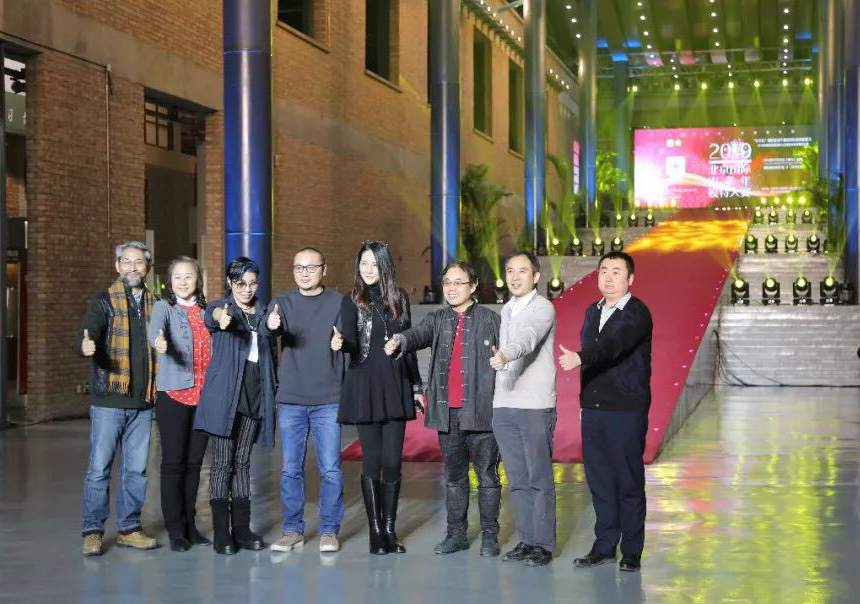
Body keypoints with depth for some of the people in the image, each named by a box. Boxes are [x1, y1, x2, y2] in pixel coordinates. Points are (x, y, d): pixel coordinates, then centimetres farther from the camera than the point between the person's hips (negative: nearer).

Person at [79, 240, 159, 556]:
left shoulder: (154, 305, 13)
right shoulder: (103, 302, 0)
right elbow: (89, 332, -15)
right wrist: (86, 346, -38)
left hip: (143, 401, 4)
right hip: (109, 400, -4)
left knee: (136, 468, 9)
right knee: (99, 467, -3)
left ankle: (129, 528, 19)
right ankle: (92, 531, 5)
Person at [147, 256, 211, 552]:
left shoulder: (206, 311, 13)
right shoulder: (164, 307, -1)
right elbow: (155, 328, -23)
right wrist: (158, 341, -44)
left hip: (203, 395, 4)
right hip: (173, 394, -4)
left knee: (194, 461, 9)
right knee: (173, 462, -3)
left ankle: (189, 525, 18)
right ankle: (175, 530, 3)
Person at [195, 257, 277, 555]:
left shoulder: (262, 312, 13)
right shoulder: (221, 307, -3)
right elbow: (211, 315, -28)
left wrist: (271, 393, 9)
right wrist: (221, 317, -53)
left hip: (254, 396, 5)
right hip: (224, 395, -5)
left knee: (243, 462, 10)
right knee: (223, 463, -4)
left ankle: (242, 528, 14)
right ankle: (221, 532, -1)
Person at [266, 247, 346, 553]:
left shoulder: (339, 303, 2)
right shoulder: (283, 303, 5)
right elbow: (270, 326, -15)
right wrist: (271, 325, -39)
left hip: (328, 401, -2)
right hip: (290, 400, 2)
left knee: (330, 468, 0)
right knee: (291, 469, 7)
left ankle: (329, 530, 10)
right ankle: (292, 529, 17)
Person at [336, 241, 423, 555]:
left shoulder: (399, 298, 9)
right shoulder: (352, 301, 1)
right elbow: (352, 343, -12)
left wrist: (417, 385, 12)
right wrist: (340, 343, -35)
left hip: (395, 387, 2)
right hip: (365, 388, -2)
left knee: (392, 461, 1)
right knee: (372, 461, 0)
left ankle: (389, 529, 10)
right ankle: (375, 531, 7)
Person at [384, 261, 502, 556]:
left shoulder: (490, 319, 1)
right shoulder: (438, 319, 12)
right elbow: (419, 334, -8)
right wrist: (399, 341, -31)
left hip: (481, 412, -4)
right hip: (448, 411, 4)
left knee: (488, 476, 3)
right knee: (454, 477, 13)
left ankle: (490, 535, 11)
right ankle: (456, 533, 22)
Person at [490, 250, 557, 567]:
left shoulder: (543, 308, -7)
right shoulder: (506, 310, 17)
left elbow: (528, 338, -27)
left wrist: (505, 355, -45)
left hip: (536, 406, -7)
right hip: (504, 406, 7)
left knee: (540, 478, -3)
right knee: (517, 479, 10)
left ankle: (544, 544, 3)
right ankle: (526, 540, 17)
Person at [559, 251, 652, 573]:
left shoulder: (637, 313, -9)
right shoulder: (592, 312, 14)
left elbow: (614, 345, -26)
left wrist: (579, 358, -41)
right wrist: (585, 397, 8)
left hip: (627, 410, -6)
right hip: (593, 408, 6)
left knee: (628, 481, 0)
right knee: (599, 480, 10)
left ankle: (631, 551, 9)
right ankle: (604, 546, 19)